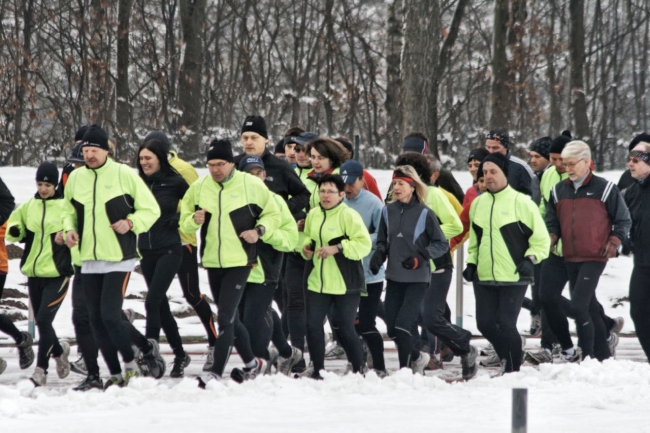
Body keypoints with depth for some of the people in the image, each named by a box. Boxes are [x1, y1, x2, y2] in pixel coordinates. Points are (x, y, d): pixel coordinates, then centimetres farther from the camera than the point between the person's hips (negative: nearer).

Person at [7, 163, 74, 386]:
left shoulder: (65, 206, -7)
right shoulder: (28, 206, 8)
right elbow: (14, 229, 17)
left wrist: (67, 236, -25)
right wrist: (14, 230, -6)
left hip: (57, 274, -6)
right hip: (34, 273, 6)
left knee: (44, 320, -14)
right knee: (41, 322, 14)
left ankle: (41, 370, -8)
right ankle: (59, 350, 40)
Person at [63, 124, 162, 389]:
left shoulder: (124, 175, -8)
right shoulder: (75, 178, 6)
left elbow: (151, 209, -3)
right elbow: (69, 210, 21)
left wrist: (130, 222, -19)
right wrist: (69, 228, 1)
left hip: (119, 258, -6)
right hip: (89, 259, 6)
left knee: (110, 314, -14)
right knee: (96, 319, 6)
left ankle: (130, 362, 7)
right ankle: (116, 374, 17)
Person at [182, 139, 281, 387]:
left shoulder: (251, 185, -6)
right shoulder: (199, 188, 4)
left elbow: (273, 215, 4)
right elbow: (184, 223, 11)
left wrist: (259, 231, -15)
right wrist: (194, 220, -12)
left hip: (239, 262, -5)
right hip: (212, 262, 5)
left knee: (225, 318, -13)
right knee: (230, 318, 17)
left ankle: (216, 373, -12)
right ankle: (251, 363, 35)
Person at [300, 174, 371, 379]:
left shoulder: (348, 216, -11)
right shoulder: (313, 214, 8)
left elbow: (364, 244, -16)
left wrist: (338, 248, -25)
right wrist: (306, 246, 2)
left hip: (345, 284, -6)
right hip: (317, 282, 6)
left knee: (344, 328, -1)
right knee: (312, 324, 0)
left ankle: (359, 370, 16)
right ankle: (316, 368, 15)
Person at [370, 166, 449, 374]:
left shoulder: (424, 213, -8)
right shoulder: (388, 211, 5)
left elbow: (442, 245, -4)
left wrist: (420, 257, -18)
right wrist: (379, 255, -5)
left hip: (417, 279, -5)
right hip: (394, 277, 5)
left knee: (402, 327, -14)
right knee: (392, 330, 5)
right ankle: (417, 357, 29)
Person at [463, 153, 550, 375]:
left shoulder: (521, 202, -5)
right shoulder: (478, 204, 12)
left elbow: (541, 238, -2)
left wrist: (530, 258, -14)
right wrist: (471, 262, 13)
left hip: (514, 277, -6)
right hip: (484, 277, 6)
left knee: (505, 323, -10)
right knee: (485, 323, 5)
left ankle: (513, 369, 6)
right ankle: (506, 357, 29)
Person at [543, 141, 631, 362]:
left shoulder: (604, 188, -3)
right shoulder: (558, 191, 10)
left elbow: (623, 220, 4)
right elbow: (552, 221, 16)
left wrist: (614, 242, -8)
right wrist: (551, 237, -3)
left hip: (595, 258, -5)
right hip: (570, 259, 5)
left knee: (578, 306, -17)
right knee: (589, 306, 11)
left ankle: (588, 356, -9)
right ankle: (603, 354, 23)